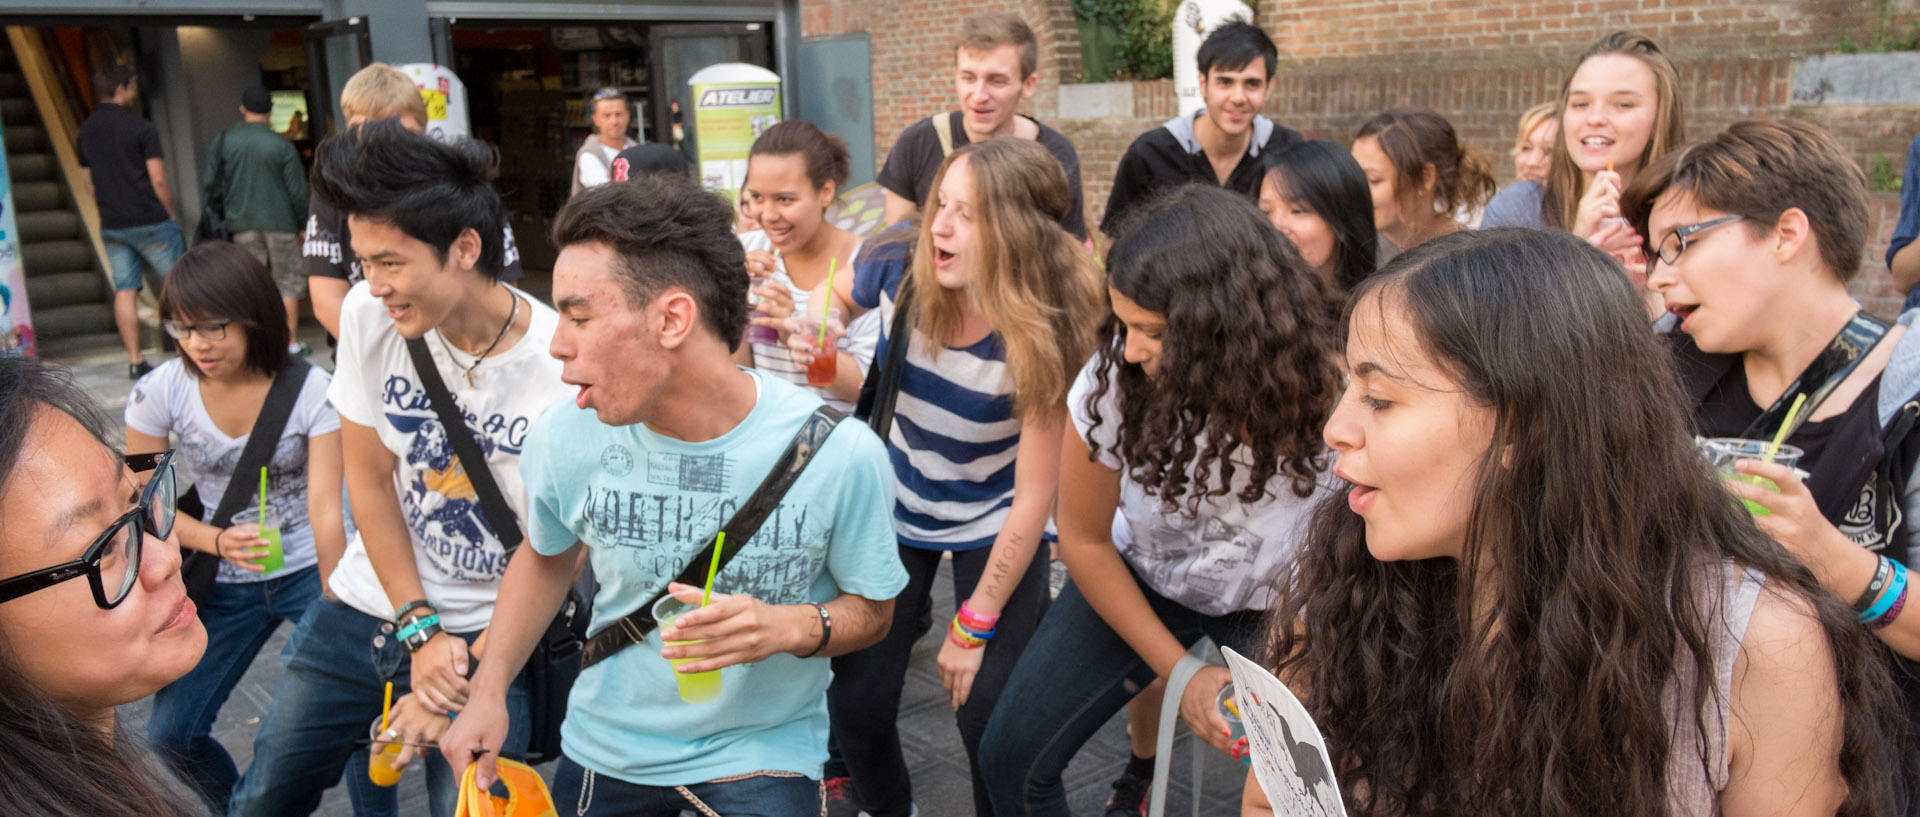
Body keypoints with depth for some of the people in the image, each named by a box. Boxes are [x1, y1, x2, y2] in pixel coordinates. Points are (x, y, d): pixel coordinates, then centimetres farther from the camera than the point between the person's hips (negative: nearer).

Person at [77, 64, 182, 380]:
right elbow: (158, 181, -12)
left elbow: (88, 181, 15)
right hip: (150, 222, -6)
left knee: (124, 291, 5)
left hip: (111, 225, 6)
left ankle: (135, 361, 6)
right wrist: (170, 214, -1)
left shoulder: (86, 131, 10)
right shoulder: (141, 128, -10)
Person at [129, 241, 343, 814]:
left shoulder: (311, 390, -17)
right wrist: (218, 541, -23)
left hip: (307, 570, -3)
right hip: (223, 586, 3)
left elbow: (325, 508, -19)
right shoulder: (160, 392, -10)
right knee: (171, 733, 2)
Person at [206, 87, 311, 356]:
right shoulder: (282, 146, -5)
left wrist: (222, 210, 17)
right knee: (288, 282, 6)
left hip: (242, 224, 2)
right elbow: (297, 191, -4)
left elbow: (208, 180, 2)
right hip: (280, 222, -2)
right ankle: (292, 342, 6)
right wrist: (301, 225, 7)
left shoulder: (225, 140, 1)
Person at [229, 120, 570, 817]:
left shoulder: (563, 370, -23)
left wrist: (469, 676, -13)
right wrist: (420, 630, -7)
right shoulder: (369, 313, -11)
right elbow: (369, 477, -3)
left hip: (489, 634, -4)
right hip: (366, 604, 5)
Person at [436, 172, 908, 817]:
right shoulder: (565, 439, -15)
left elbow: (872, 608, -8)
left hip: (764, 756, -3)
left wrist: (794, 628, -28)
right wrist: (489, 691, -1)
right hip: (604, 748, 4)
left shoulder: (842, 454, -24)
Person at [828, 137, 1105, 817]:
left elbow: (1033, 498, -20)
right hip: (895, 512, 3)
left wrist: (974, 625, -15)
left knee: (990, 720, -5)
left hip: (993, 529, -2)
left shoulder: (1043, 340, -27)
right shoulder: (897, 272, -20)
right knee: (855, 703, 3)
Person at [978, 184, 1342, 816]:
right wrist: (1180, 672, -12)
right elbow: (1086, 540, -12)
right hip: (1138, 581, 1)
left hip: (1277, 607, -1)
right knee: (1012, 760, 1)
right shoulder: (1114, 383, -28)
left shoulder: (1325, 397, -32)